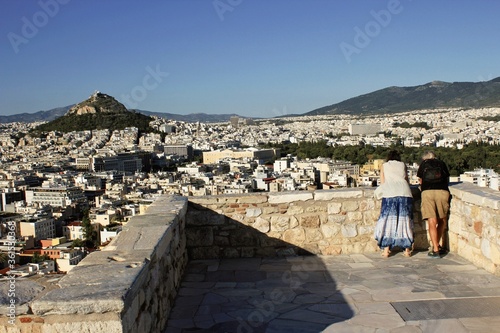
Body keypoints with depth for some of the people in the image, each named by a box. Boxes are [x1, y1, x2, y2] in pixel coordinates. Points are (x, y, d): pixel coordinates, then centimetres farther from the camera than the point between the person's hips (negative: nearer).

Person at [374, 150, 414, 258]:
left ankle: (386, 249, -4)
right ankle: (407, 249, 7)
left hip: (390, 194, -2)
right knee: (405, 220, 6)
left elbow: (382, 183, 15)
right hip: (405, 193, 2)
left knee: (388, 220, 0)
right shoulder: (403, 165, 22)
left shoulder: (384, 166, 19)